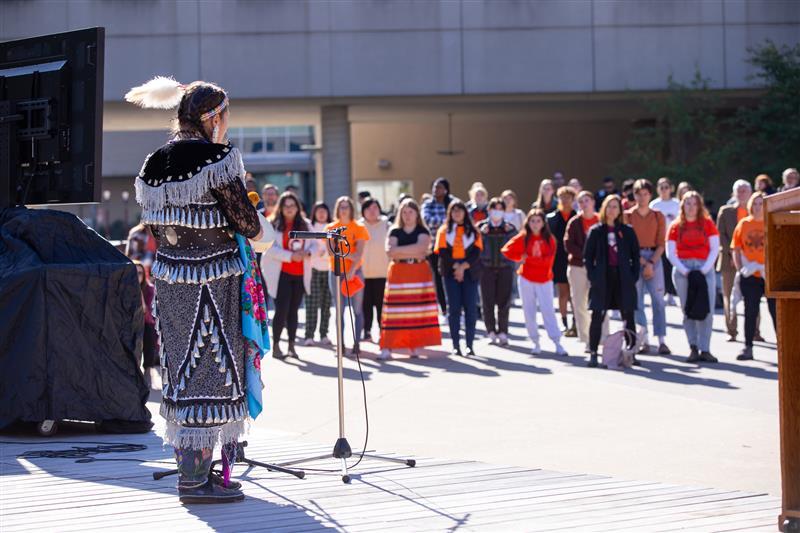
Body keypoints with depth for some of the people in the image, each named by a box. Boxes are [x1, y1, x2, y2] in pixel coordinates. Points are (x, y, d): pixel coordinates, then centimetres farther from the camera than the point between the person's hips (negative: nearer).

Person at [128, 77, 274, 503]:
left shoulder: (153, 164, 9)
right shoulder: (217, 159, -14)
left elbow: (156, 229, 14)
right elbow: (246, 222, -12)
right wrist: (261, 232, 8)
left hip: (169, 279, 7)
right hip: (214, 281, -7)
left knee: (183, 369, 14)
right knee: (211, 372, -2)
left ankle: (188, 466, 21)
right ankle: (196, 478, -1)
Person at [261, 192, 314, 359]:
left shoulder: (305, 225, 11)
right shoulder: (272, 225, -4)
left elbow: (314, 245, 12)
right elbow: (270, 249, -14)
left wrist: (307, 252, -11)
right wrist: (290, 256, -22)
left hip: (299, 274, 4)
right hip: (280, 273, -4)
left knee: (294, 310, 7)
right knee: (282, 310, -8)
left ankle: (291, 346, 14)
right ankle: (276, 347, 0)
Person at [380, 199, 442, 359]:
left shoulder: (423, 231, 6)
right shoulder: (395, 232, 9)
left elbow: (421, 247, -13)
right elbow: (390, 251, -7)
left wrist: (399, 250, -11)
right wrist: (413, 252, -12)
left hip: (419, 274, 0)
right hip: (398, 273, 0)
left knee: (418, 309, -4)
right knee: (395, 311, -6)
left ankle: (414, 346, 1)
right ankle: (387, 347, -10)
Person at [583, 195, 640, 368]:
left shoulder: (627, 231, 8)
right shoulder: (595, 231, 5)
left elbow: (635, 255, 9)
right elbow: (588, 256, 5)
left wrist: (633, 276, -1)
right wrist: (592, 276, -5)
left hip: (623, 279, 1)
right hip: (602, 279, -1)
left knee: (628, 316, 1)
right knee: (598, 316, -3)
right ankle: (593, 353, 1)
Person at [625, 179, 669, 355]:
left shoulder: (658, 216, 8)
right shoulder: (628, 215, 5)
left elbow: (661, 243, 3)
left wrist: (651, 263, -9)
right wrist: (640, 260, -10)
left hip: (654, 258, 0)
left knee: (658, 299, -5)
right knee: (636, 300, -2)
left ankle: (662, 341, -6)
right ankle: (643, 340, 2)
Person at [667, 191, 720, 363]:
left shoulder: (707, 223, 8)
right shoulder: (676, 226, 9)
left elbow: (715, 248, 3)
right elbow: (670, 253, 3)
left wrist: (704, 270, -8)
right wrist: (684, 270, -9)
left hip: (705, 269, 0)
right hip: (682, 268, 0)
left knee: (706, 310, -7)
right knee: (688, 310, -1)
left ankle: (705, 349, -4)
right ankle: (693, 348, 3)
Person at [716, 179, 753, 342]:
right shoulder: (725, 211, 9)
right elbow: (720, 234, 3)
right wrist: (731, 253, -8)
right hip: (730, 259, 0)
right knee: (729, 295, -2)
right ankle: (732, 331, 1)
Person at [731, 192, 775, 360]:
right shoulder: (743, 224, 4)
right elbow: (736, 249, 8)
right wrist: (740, 269, -3)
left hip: (771, 275, -2)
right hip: (749, 276, 2)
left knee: (776, 311, 3)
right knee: (750, 312, 7)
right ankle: (748, 348, 14)